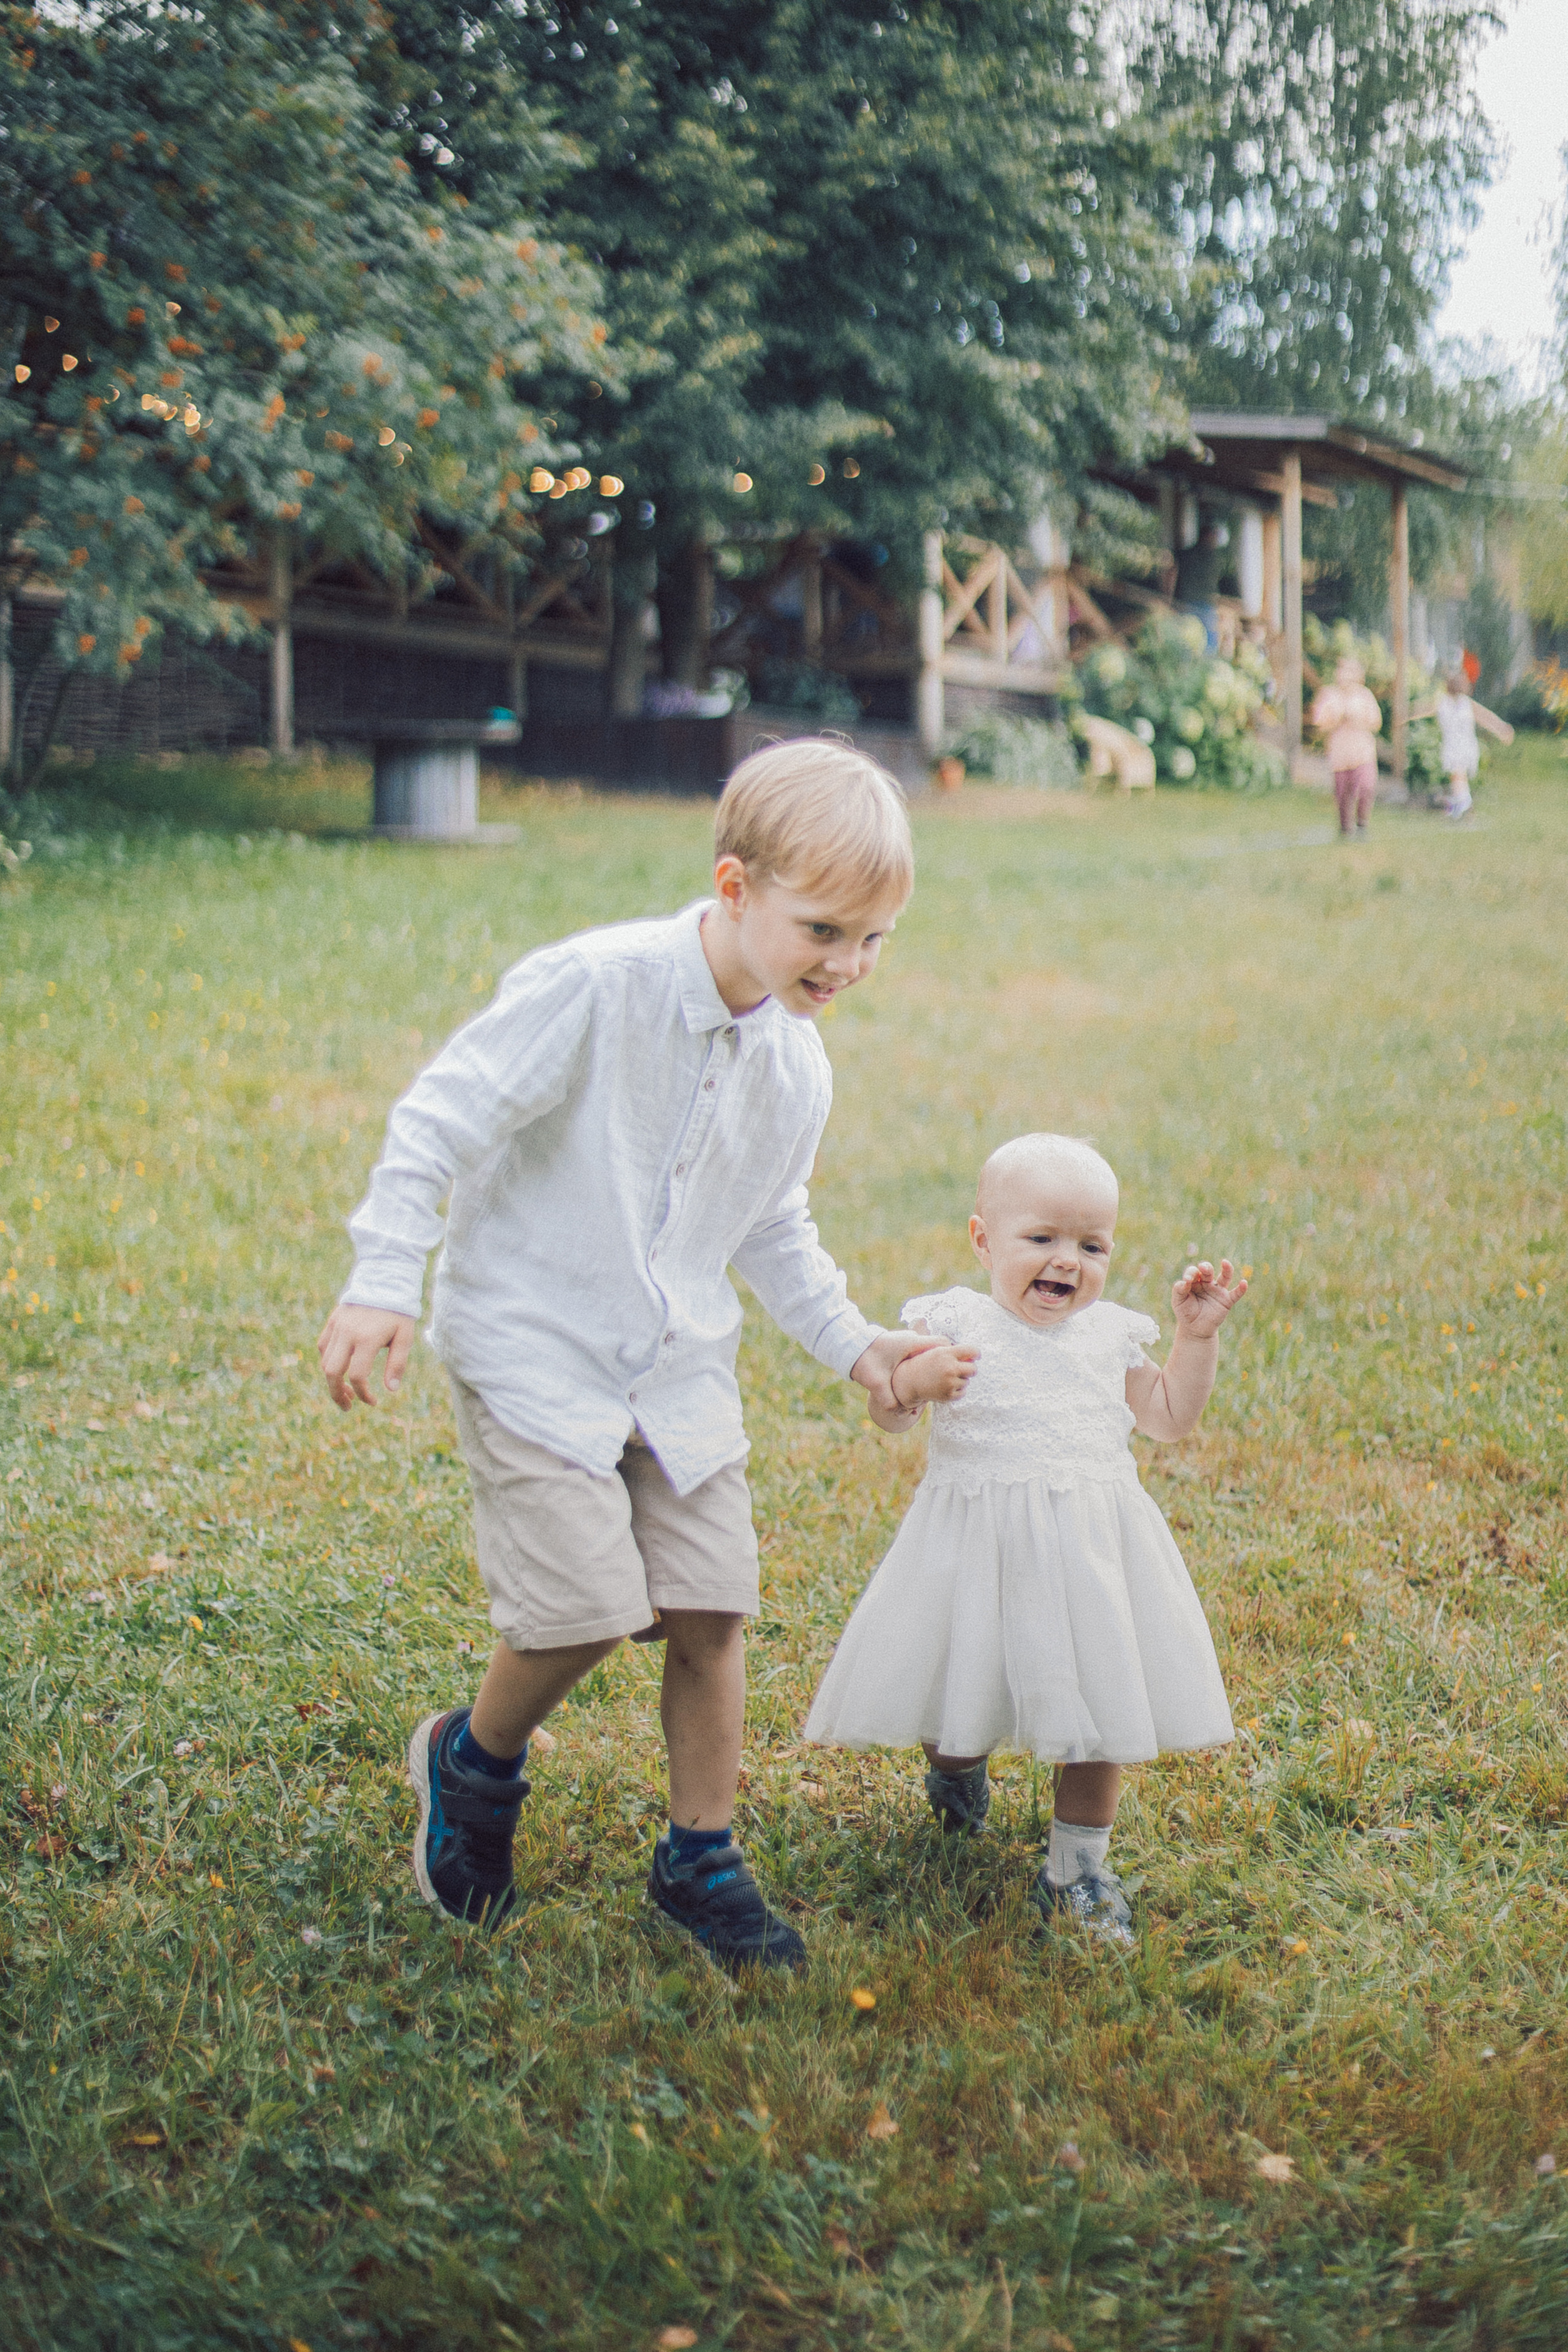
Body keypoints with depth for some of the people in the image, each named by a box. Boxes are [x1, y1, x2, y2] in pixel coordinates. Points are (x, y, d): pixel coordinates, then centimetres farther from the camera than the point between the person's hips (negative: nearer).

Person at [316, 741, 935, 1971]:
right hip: (533, 1349, -6)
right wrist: (383, 1283, -18)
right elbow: (443, 1118, -16)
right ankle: (473, 1761, 17)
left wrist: (851, 1342, 11)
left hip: (680, 1370, 6)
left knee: (710, 1609, 4)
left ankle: (701, 1857, 24)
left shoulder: (797, 1066, 2)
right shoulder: (595, 986, -21)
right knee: (587, 1604, -15)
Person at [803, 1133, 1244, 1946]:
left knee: (1098, 1705, 4)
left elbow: (1169, 1416, 16)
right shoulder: (952, 1324, -4)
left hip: (1087, 1549, 2)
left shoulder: (1109, 1335, 7)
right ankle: (958, 1768, 45)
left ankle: (1077, 1863, 21)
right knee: (954, 1688, 8)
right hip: (974, 1544, -2)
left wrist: (1196, 1335, 6)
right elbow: (888, 1417, -5)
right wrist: (910, 1379, -26)